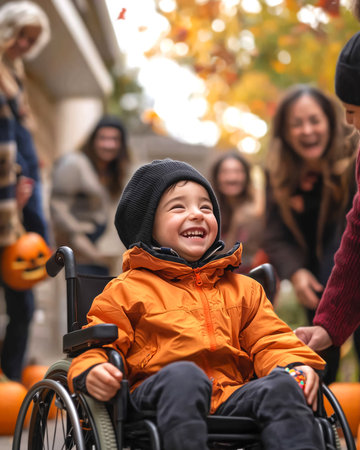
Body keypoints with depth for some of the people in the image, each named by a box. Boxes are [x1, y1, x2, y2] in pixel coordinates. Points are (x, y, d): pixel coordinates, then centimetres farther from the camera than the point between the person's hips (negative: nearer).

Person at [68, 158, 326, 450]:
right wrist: (91, 372, -13)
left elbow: (270, 343, 22)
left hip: (231, 398, 3)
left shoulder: (243, 289, 28)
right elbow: (97, 346, 12)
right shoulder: (128, 289, 17)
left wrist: (297, 365, -1)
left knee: (282, 385, -26)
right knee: (182, 374, -37)